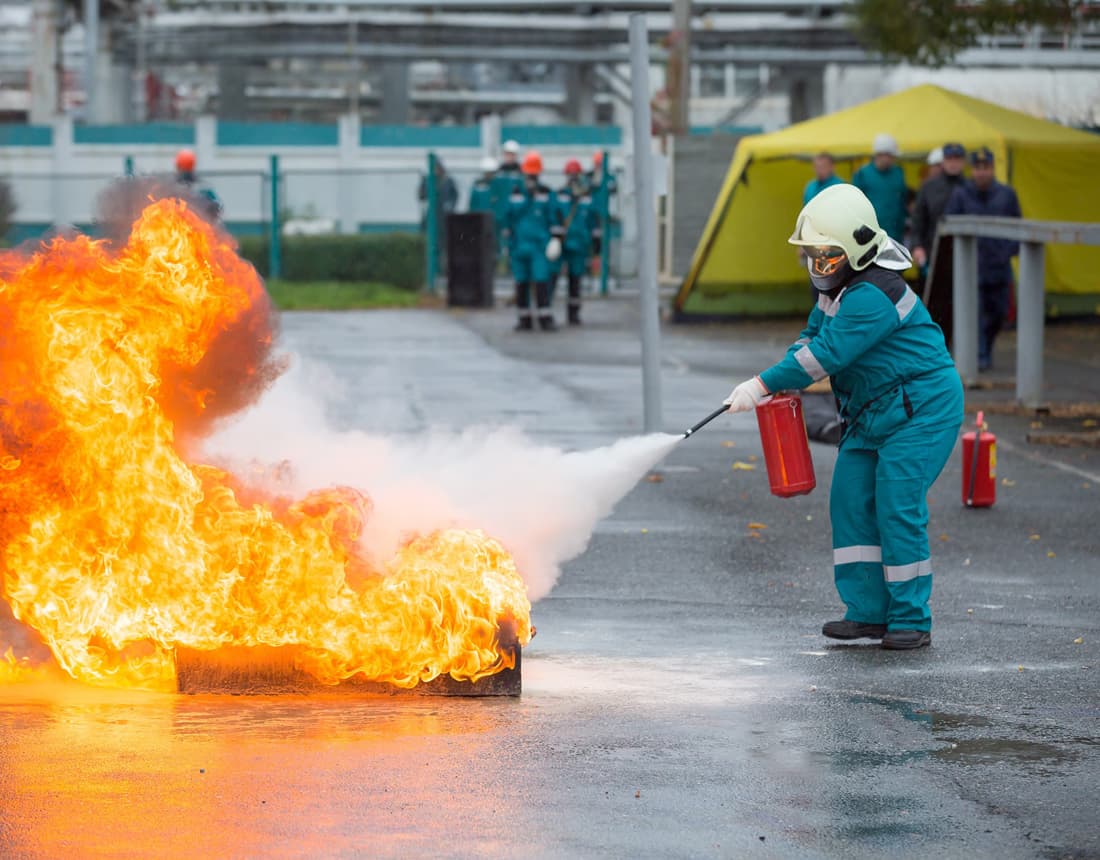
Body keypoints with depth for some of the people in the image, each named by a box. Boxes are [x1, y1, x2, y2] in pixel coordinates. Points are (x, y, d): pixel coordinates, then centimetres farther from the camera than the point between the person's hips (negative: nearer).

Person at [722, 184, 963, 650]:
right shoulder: (839, 286, 7)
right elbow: (813, 337, 17)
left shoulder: (872, 297, -25)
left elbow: (827, 353, -29)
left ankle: (911, 619, -4)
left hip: (920, 408, -10)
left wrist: (764, 384, -26)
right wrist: (782, 382, -3)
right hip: (872, 412, 10)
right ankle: (869, 611, 9)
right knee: (851, 502, 4)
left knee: (897, 507, -12)